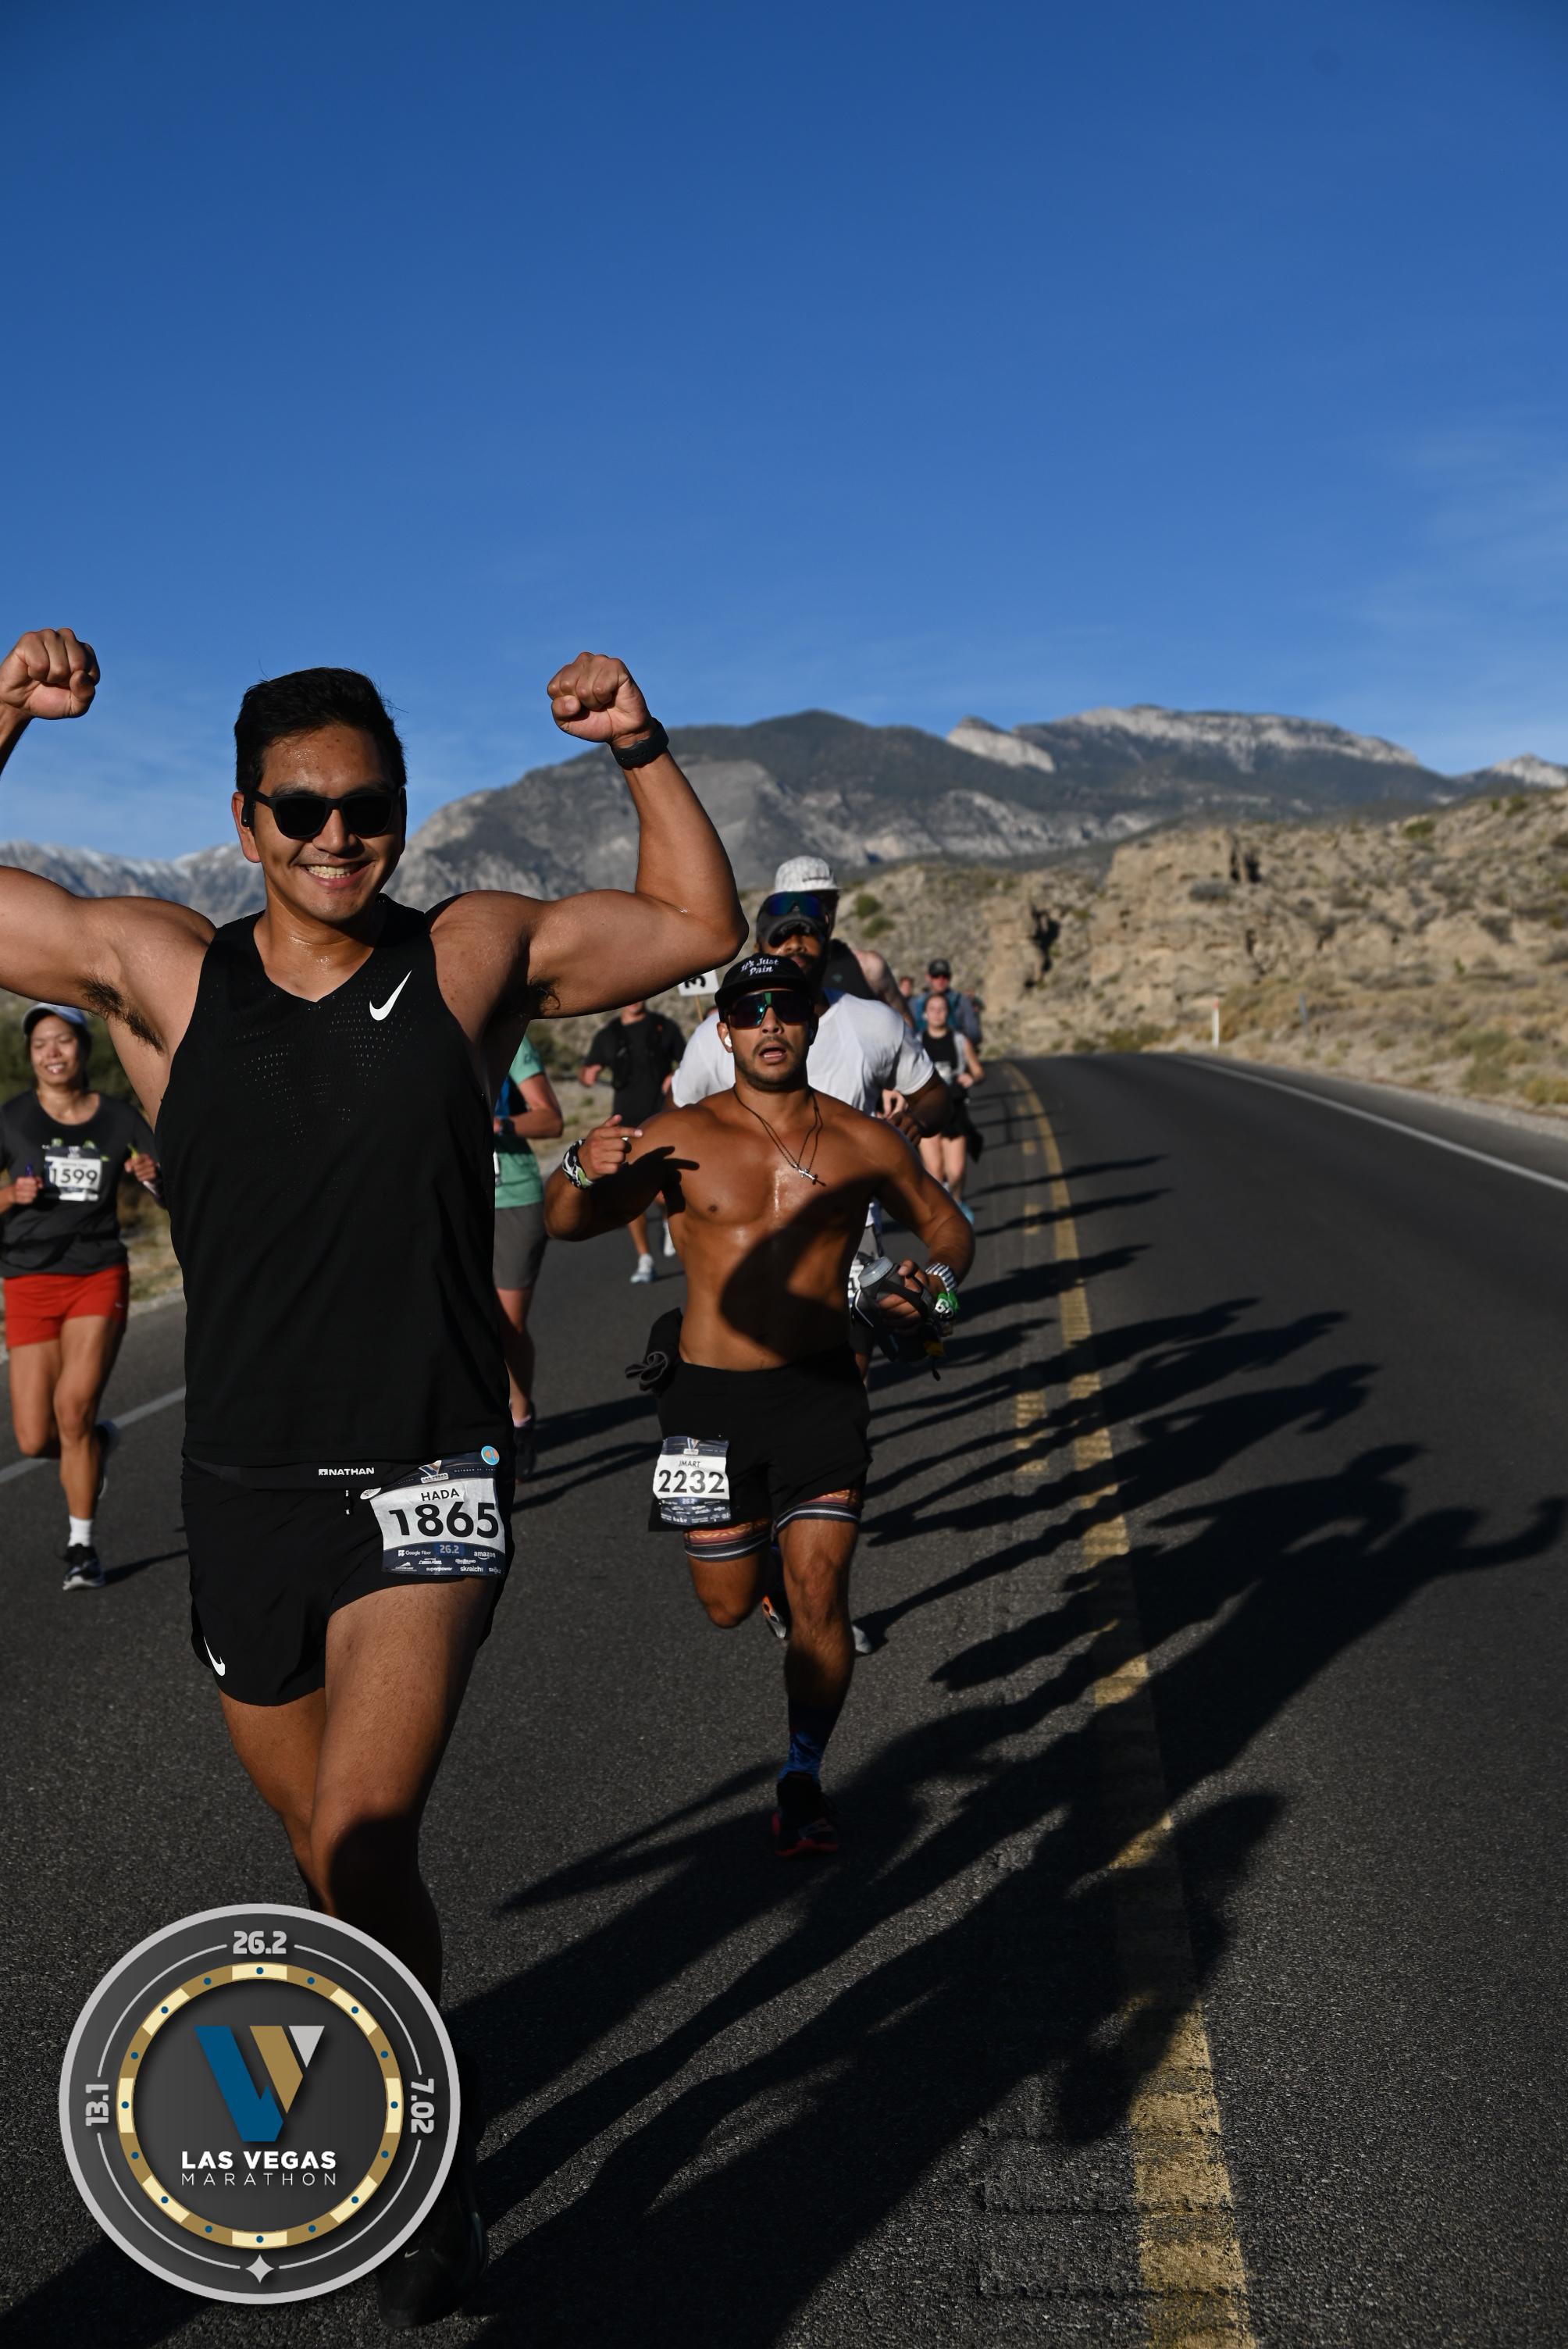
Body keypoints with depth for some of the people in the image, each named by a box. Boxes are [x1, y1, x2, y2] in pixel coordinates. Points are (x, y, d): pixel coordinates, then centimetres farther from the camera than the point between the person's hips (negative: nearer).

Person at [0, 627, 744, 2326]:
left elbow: (702, 925, 10)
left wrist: (642, 750, 0)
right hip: (242, 1489, 3)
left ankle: (428, 2158, 7)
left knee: (362, 1843, -18)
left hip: (426, 1485, -2)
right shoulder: (156, 968, 0)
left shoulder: (475, 955, -1)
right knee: (328, 1848, 19)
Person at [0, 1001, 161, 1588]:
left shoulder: (120, 1118, 2)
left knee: (73, 1407, -17)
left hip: (99, 1277, -1)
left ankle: (82, 1545, -1)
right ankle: (97, 1440, 33)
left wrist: (153, 1175, -18)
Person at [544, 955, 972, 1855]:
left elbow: (946, 1222, 15)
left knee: (819, 1590, -10)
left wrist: (938, 1282, -7)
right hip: (710, 1390, 0)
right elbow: (569, 1224, -2)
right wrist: (582, 1169, -24)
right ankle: (757, 1538, 49)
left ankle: (804, 1779, 7)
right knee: (729, 1605, 12)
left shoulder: (865, 1142, 1)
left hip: (820, 1389, 0)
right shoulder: (681, 1138, -3)